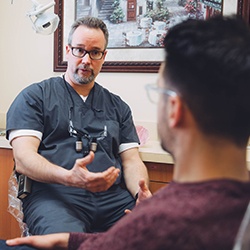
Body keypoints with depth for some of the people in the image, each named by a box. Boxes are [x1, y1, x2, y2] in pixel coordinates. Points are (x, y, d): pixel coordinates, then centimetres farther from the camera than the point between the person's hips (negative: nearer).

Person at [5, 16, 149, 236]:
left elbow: (131, 161, 17)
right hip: (53, 195, -4)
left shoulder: (117, 106, 23)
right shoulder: (34, 97, 10)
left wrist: (142, 193, -8)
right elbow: (23, 160, -3)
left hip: (112, 197, 5)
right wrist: (69, 178, -23)